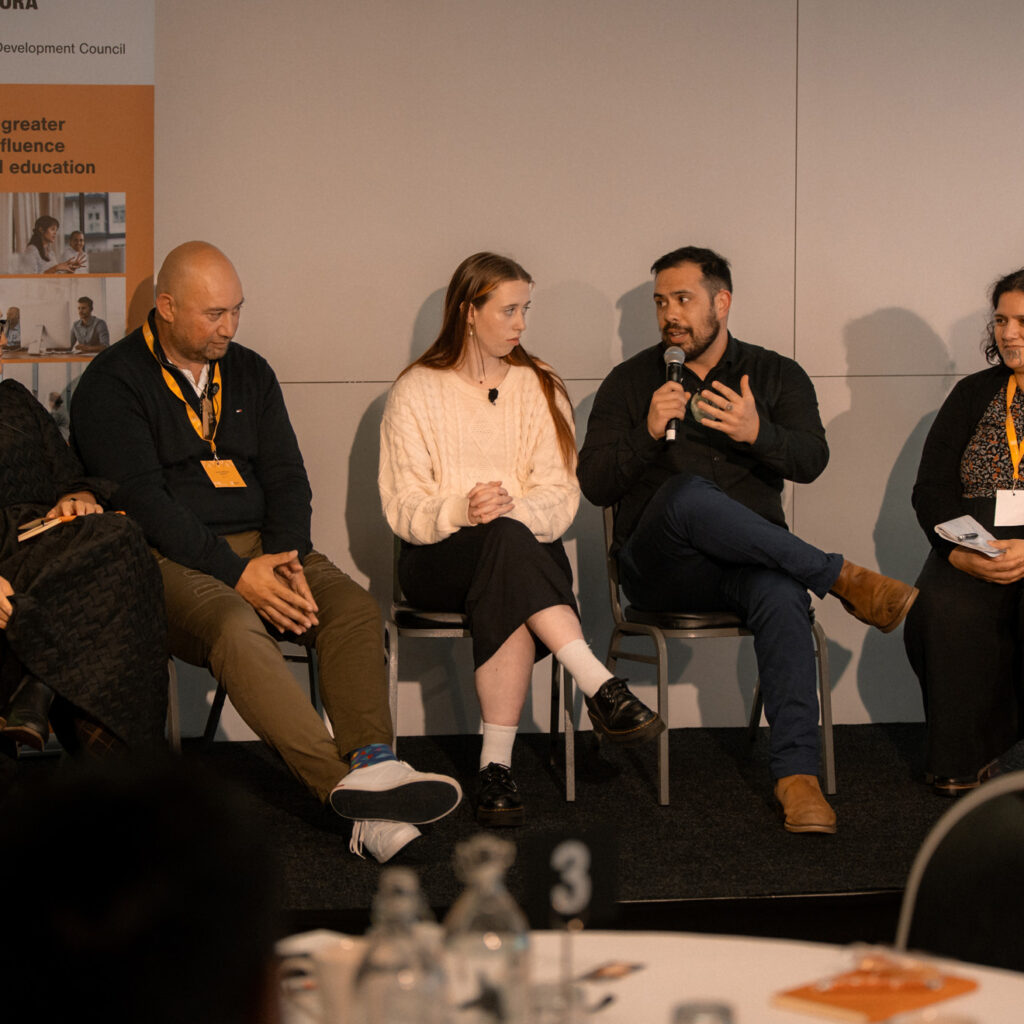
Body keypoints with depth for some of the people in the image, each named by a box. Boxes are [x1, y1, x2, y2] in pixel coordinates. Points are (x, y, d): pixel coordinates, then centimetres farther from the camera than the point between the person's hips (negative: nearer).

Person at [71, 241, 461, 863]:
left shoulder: (250, 373, 17)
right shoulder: (112, 385, -2)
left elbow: (287, 478, 12)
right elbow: (140, 500, -12)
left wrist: (284, 559, -10)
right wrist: (236, 572, -20)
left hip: (263, 549, 6)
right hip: (172, 560, -6)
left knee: (356, 608, -23)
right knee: (235, 627, -36)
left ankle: (372, 766, -40)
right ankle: (350, 787, -48)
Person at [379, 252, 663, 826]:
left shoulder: (540, 388, 12)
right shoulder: (417, 391, 6)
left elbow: (562, 495, 2)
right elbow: (403, 507, -2)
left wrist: (513, 511, -21)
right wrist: (460, 512, -24)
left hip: (524, 549, 1)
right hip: (438, 559, -1)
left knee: (507, 600, -37)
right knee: (506, 541, -37)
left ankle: (497, 764, -37)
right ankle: (599, 686, -42)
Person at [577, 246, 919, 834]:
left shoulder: (777, 376, 13)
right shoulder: (631, 382, 11)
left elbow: (812, 460, -3)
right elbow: (596, 485, 2)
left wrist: (757, 433, -24)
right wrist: (648, 433, -15)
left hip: (750, 562, 1)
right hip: (661, 570, -1)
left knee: (781, 594, -36)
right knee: (688, 493, -36)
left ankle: (798, 774, -39)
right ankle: (843, 578, -27)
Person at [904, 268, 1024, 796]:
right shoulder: (975, 395, 16)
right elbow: (931, 488, 9)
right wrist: (959, 551, -11)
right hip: (973, 549, 3)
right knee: (943, 611, -29)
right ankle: (966, 760, -14)